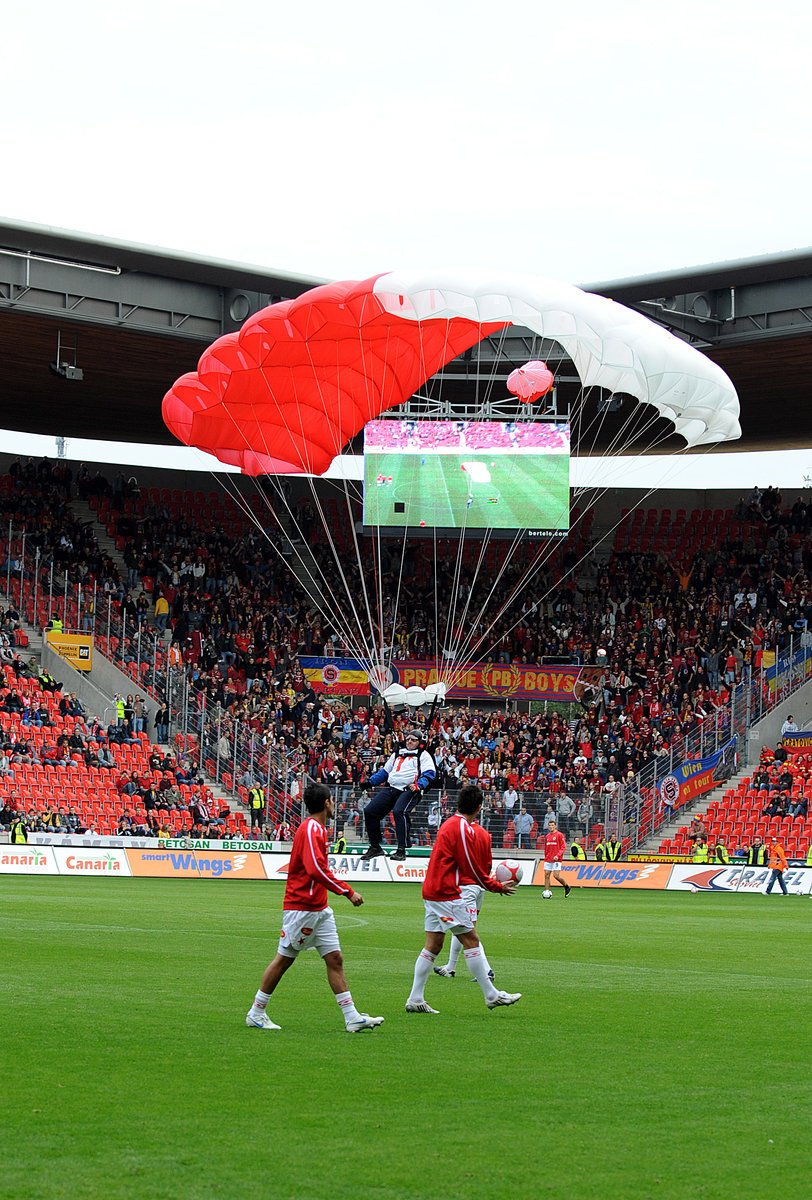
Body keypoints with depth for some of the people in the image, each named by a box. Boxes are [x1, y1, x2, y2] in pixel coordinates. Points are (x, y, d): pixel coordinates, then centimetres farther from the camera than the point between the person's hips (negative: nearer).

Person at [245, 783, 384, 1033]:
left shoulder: (317, 829, 13)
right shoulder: (311, 829, -17)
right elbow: (316, 869, -27)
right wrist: (348, 891, -25)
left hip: (319, 909, 9)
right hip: (300, 907, -9)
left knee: (335, 959, 4)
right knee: (284, 959, 0)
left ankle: (352, 1017, 1)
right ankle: (256, 1013, 11)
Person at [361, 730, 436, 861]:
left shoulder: (423, 755, 7)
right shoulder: (397, 754, 25)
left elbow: (429, 774, -7)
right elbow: (385, 771, 29)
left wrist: (418, 786, -24)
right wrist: (370, 782, 16)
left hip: (409, 790, -7)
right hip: (391, 789, 7)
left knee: (399, 812, -32)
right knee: (370, 811, -3)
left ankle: (401, 850, -28)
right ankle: (375, 847, 10)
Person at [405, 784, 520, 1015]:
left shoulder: (449, 824, 15)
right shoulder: (464, 829, -14)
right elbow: (472, 868, -12)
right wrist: (497, 887, 1)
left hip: (432, 891, 9)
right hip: (447, 894, -9)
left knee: (433, 945, 9)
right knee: (470, 940, -4)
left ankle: (415, 1000, 7)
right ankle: (492, 995, 0)